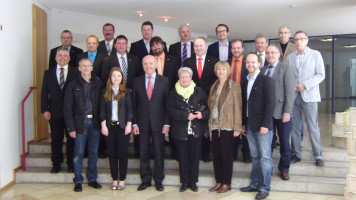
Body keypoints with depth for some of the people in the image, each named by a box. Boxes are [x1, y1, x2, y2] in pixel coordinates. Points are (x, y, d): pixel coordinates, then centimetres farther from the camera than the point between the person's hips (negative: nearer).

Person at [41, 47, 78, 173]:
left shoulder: (75, 72, 2)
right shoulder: (48, 73, 9)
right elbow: (44, 93, 7)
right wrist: (45, 110, -3)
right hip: (55, 112, 2)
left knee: (71, 139, 6)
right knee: (56, 139, 9)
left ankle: (71, 164, 19)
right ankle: (56, 164, 22)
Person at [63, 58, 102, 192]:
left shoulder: (98, 83, 6)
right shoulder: (73, 85, 1)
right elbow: (67, 108, 0)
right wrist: (71, 128, -6)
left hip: (95, 122, 2)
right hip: (80, 122, -2)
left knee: (93, 152, 10)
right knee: (78, 153, 2)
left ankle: (92, 179, 23)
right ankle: (78, 181, 15)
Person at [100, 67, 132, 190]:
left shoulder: (126, 91, 2)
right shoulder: (105, 91, 6)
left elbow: (129, 109, 1)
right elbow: (102, 109, 5)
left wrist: (129, 125, -7)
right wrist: (103, 125, -3)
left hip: (123, 126, -2)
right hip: (109, 126, 2)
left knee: (122, 153, 0)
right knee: (112, 153, 6)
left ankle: (122, 180, 11)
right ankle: (115, 179, 16)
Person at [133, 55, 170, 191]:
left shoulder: (164, 81, 3)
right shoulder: (137, 81, 7)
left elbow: (167, 103, 0)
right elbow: (134, 104, 6)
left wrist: (167, 123, -6)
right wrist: (134, 123, 0)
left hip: (158, 122, -1)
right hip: (142, 123, 1)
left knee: (159, 153, 5)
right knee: (143, 153, 7)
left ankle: (158, 181, 19)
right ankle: (145, 180, 20)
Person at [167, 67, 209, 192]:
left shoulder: (199, 91, 3)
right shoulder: (174, 92, 3)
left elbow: (207, 106, 6)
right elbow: (170, 110, -6)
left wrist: (203, 114, -15)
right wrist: (186, 115, -16)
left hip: (196, 130, 0)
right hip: (180, 130, 0)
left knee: (195, 156, 7)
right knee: (183, 157, 8)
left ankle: (193, 182, 21)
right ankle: (184, 182, 21)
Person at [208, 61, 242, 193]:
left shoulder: (234, 86, -4)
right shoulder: (213, 87, 13)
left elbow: (238, 108, -7)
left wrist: (237, 127, -12)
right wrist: (207, 125, 9)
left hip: (227, 126, -5)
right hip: (214, 126, 5)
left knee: (226, 155, 2)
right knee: (216, 155, 9)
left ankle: (227, 183, 14)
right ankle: (218, 182, 20)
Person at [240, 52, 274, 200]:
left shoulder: (266, 80, -6)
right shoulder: (246, 82, 15)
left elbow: (270, 104, -11)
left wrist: (265, 125, -16)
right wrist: (243, 123, 11)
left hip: (262, 126, -6)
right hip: (249, 125, 6)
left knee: (265, 157, 0)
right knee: (255, 156, 13)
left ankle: (264, 188, 7)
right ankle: (254, 184, 20)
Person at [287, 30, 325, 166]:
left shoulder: (315, 54, 5)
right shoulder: (290, 57, 13)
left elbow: (321, 75, -1)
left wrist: (305, 85, -12)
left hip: (309, 95, -3)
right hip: (293, 96, 3)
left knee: (313, 127, -3)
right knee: (294, 127, 5)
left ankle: (318, 156, 8)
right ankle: (296, 154, 16)